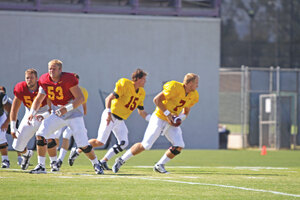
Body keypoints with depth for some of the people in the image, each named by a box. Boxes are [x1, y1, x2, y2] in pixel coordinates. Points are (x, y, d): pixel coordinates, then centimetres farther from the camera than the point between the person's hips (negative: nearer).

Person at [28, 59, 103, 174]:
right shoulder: (45, 80, -4)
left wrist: (67, 108, -32)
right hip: (57, 115, 5)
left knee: (83, 145, -7)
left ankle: (96, 164, 18)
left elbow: (81, 98, -21)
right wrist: (32, 112, -8)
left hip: (73, 114, -5)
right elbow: (39, 99, 8)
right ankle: (41, 166, -4)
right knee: (40, 134, -13)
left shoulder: (68, 79, -21)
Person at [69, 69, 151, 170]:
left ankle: (103, 161, 1)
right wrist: (108, 113, -30)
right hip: (110, 117, -7)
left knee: (123, 143, -9)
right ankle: (77, 151, 6)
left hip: (120, 121, 8)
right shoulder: (125, 85, -16)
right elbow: (109, 98, -19)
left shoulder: (141, 93, 9)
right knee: (100, 142, -12)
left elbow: (141, 112, 18)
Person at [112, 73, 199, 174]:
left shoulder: (193, 96, 0)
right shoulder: (175, 88, -23)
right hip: (159, 119, -7)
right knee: (146, 145, -10)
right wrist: (167, 114, -21)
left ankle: (159, 165, 6)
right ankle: (121, 160, 7)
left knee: (179, 146, -11)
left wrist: (181, 118, -5)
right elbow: (157, 99, -19)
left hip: (172, 123, 7)